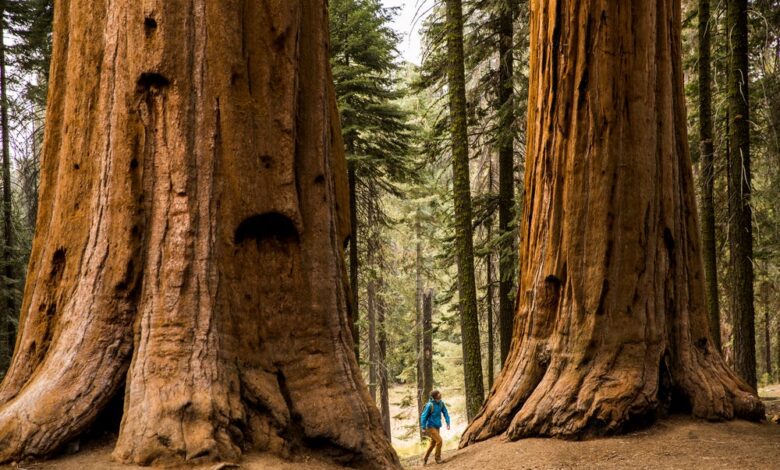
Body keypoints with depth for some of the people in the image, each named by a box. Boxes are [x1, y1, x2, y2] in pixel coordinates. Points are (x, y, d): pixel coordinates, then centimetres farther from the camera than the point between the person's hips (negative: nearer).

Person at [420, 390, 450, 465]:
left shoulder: (441, 403, -5)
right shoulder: (430, 405, -22)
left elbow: (445, 413, 2)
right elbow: (423, 416, -16)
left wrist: (448, 423, -8)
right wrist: (423, 428, -13)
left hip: (437, 427, 7)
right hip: (431, 427, -7)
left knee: (432, 444, 15)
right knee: (439, 440, -16)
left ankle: (425, 460, 30)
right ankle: (438, 458, 0)